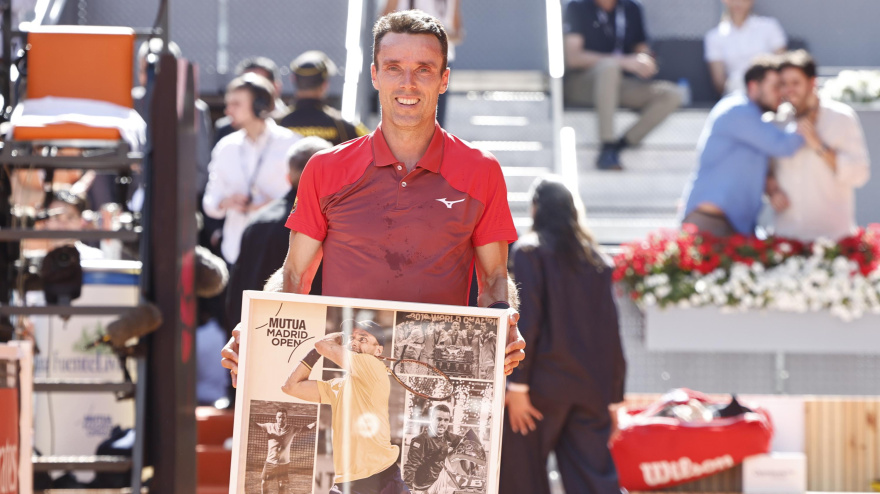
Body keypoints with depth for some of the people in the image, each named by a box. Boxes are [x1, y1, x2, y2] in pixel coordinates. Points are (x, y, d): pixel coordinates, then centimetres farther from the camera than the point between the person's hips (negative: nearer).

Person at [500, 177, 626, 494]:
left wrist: (517, 385, -13)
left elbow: (526, 321, -13)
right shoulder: (595, 258, 10)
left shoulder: (529, 251, -5)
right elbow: (611, 328, 9)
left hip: (543, 384, -5)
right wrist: (614, 398, 13)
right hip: (592, 389, 5)